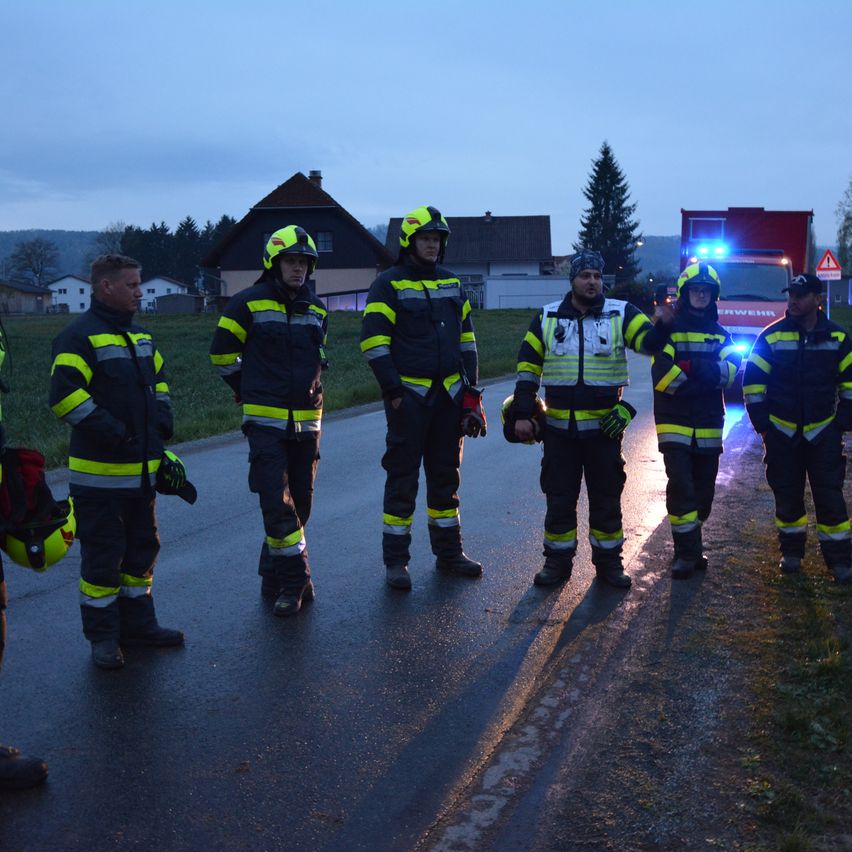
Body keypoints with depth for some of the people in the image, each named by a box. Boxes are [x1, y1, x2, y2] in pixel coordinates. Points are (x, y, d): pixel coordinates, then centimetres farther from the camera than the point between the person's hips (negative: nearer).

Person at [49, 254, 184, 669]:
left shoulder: (140, 335, 14)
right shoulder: (79, 336, -13)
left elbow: (158, 381, 26)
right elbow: (64, 396, -22)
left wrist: (161, 421, 9)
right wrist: (112, 432, -24)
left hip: (142, 470, 8)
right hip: (100, 474, -8)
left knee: (142, 548, 16)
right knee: (103, 556, 1)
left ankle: (138, 623, 30)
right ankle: (102, 636, 13)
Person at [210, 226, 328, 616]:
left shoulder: (317, 310, 12)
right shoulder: (249, 303, -4)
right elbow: (222, 352, 4)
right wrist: (249, 390, 8)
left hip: (307, 419, 6)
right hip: (266, 421, -5)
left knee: (299, 503, 9)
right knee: (277, 502, -14)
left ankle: (275, 576, 23)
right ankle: (294, 580, -6)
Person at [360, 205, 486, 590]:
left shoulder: (452, 284, 13)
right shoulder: (389, 285, -5)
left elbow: (466, 340, 15)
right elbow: (373, 341, -10)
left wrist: (472, 394, 9)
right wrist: (393, 391, -15)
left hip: (449, 394, 6)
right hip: (409, 396, -6)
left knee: (446, 475, 13)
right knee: (403, 477, -1)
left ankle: (449, 552, 24)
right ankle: (395, 560, 7)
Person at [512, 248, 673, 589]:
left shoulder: (621, 314, 1)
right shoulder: (547, 318, 4)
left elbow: (650, 342, -11)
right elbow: (528, 367, 5)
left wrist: (662, 325, -34)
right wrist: (522, 414, -1)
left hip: (604, 426, -1)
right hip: (559, 427, 1)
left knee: (606, 497, 8)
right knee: (559, 497, 8)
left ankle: (608, 561, 21)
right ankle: (558, 561, 20)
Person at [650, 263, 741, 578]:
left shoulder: (720, 333, 12)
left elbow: (731, 369, -7)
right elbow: (662, 376, -15)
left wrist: (689, 371, -23)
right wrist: (703, 373, -12)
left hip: (709, 426, 4)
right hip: (674, 424, -4)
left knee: (703, 490, 9)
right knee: (681, 487, -11)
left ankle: (689, 545, 24)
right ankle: (687, 551, -3)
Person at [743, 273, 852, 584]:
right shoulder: (772, 336, -3)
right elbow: (752, 380, 1)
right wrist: (761, 422, -4)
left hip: (823, 433, 0)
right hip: (781, 433, 0)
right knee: (787, 496, 8)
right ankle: (791, 551, 23)